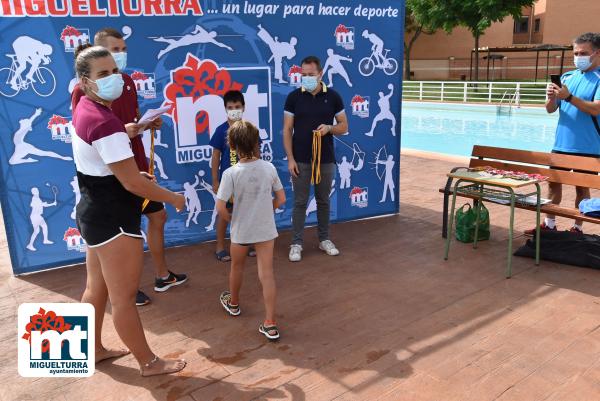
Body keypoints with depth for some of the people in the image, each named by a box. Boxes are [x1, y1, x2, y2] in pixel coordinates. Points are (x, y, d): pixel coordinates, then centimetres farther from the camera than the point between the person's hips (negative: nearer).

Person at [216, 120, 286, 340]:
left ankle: (233, 303, 49)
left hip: (241, 231, -1)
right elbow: (281, 199, 0)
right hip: (266, 229, 2)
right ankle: (270, 324, 6)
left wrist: (231, 219, 1)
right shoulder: (269, 168, -8)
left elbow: (220, 207, -19)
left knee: (237, 266, 24)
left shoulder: (231, 173, -17)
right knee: (267, 274, 5)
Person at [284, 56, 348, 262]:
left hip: (326, 159, 1)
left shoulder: (333, 96, 0)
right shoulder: (294, 97, -2)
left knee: (323, 201, 12)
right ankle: (296, 243, 12)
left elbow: (344, 126, 6)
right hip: (300, 160, -1)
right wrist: (290, 158, -9)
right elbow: (287, 130, -1)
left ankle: (324, 239, 26)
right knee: (300, 202, 4)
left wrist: (329, 128, -16)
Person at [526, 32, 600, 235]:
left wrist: (568, 97, -27)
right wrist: (552, 97, -13)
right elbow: (550, 109, 8)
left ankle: (578, 228, 19)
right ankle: (549, 224, 22)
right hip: (561, 144, 5)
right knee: (553, 182, 10)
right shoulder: (567, 76, 9)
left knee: (582, 187, 7)